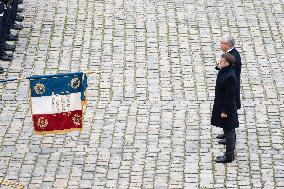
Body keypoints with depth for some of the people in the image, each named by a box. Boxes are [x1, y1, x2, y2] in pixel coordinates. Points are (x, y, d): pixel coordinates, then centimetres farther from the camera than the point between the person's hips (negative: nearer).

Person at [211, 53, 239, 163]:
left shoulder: (229, 77, -28)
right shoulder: (224, 72, 2)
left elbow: (229, 96, -24)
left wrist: (225, 111, -19)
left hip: (227, 108, -10)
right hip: (222, 105, 10)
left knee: (229, 132, 3)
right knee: (229, 131, 22)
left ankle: (229, 156, 13)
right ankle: (230, 154, 37)